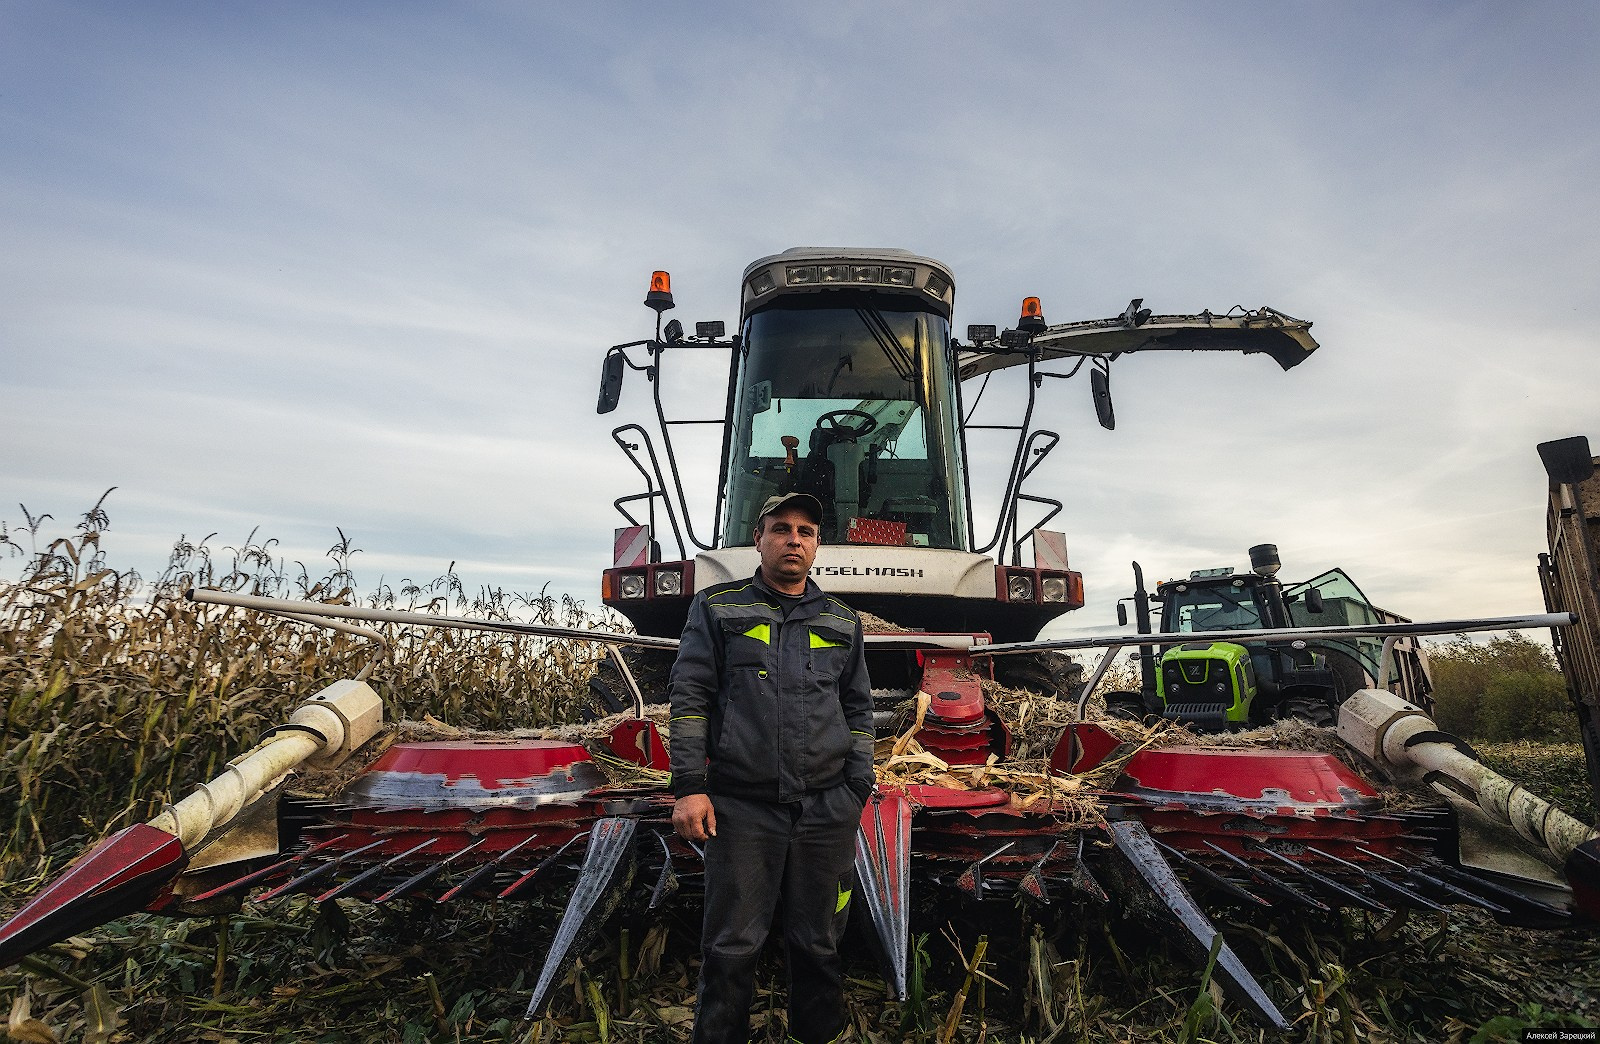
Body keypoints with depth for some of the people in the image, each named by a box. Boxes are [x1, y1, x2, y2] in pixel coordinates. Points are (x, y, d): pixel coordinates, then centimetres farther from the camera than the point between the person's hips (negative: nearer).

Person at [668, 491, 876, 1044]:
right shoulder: (717, 608, 4)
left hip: (827, 811, 3)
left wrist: (857, 791, 9)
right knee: (732, 949, 6)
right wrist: (689, 787, -7)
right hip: (742, 807, -2)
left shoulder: (842, 621, 11)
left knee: (818, 946, 15)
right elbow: (689, 698, 0)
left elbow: (858, 710, 15)